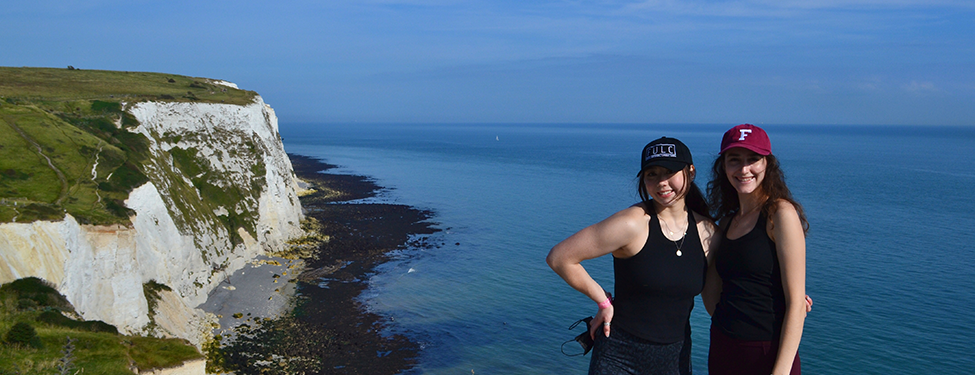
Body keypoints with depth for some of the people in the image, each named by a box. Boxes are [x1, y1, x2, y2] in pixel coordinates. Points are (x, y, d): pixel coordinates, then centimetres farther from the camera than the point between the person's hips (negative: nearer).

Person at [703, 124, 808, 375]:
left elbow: (796, 303, -15)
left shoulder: (781, 213, -10)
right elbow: (713, 298, 11)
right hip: (722, 350, 6)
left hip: (767, 353, -6)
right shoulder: (727, 221, 9)